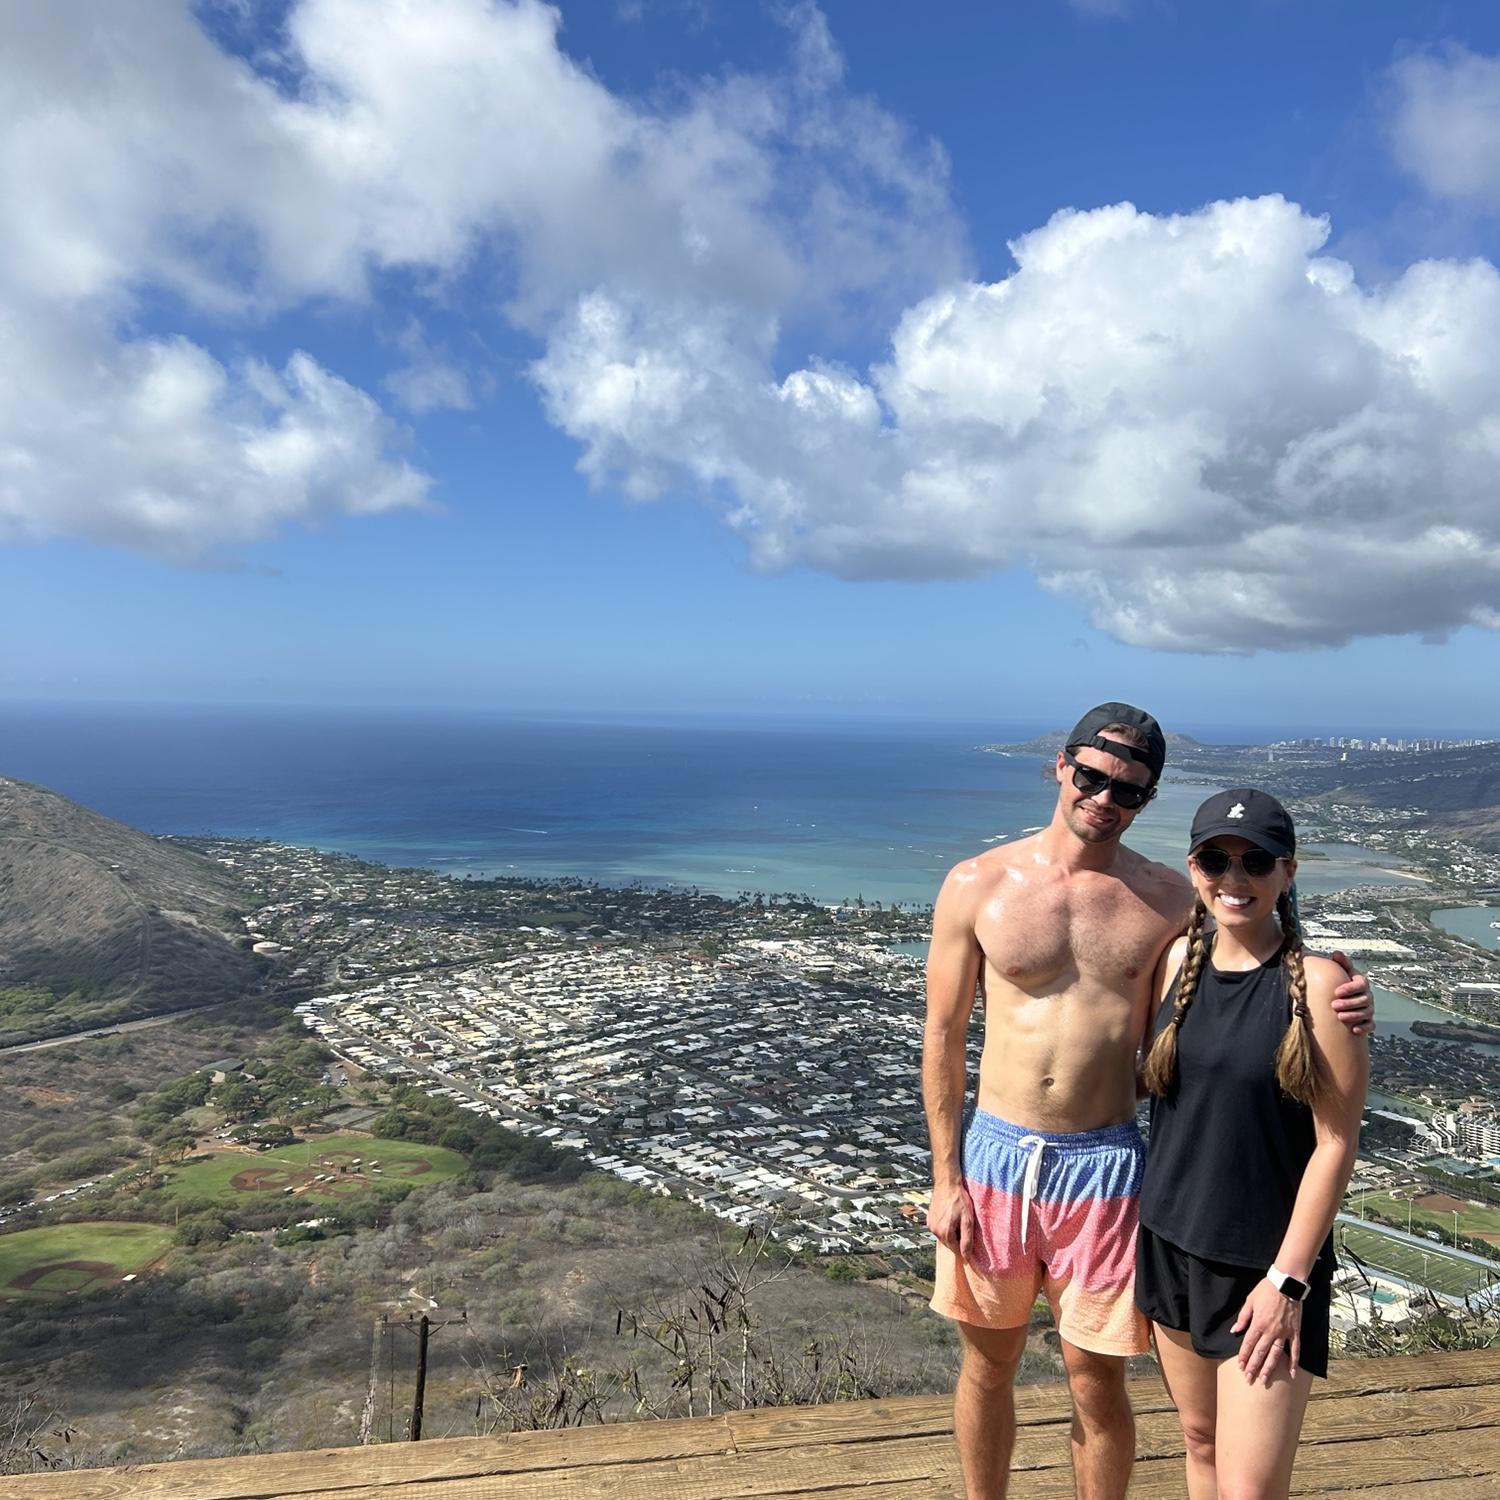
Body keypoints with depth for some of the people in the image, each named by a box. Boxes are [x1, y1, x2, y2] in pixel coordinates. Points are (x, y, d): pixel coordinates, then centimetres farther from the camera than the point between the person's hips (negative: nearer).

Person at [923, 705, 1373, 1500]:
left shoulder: (1169, 900, -4)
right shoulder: (978, 885, -7)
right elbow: (943, 1034, -2)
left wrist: (1332, 1008, -15)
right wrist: (945, 1180, -2)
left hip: (1104, 1164, 0)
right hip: (995, 1154, 1)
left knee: (1096, 1384, 12)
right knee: (987, 1365, 18)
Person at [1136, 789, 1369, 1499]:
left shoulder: (1317, 982, -15)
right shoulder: (1176, 960, -1)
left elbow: (1336, 1143, -12)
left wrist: (1289, 1280, -12)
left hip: (1268, 1265, -4)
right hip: (1172, 1244, 5)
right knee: (1200, 1441, 19)